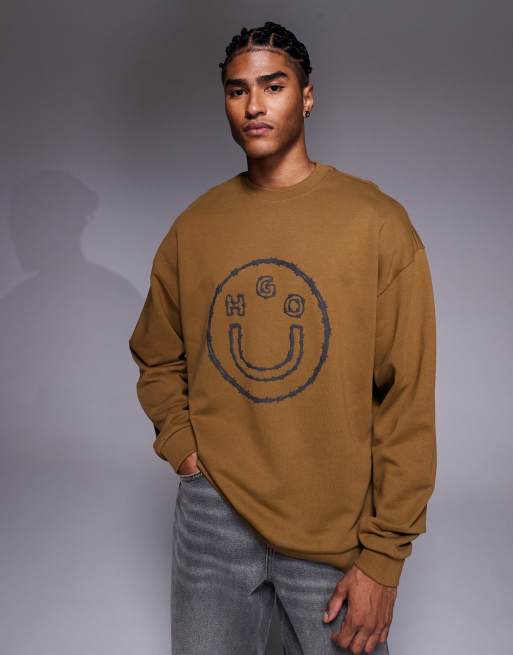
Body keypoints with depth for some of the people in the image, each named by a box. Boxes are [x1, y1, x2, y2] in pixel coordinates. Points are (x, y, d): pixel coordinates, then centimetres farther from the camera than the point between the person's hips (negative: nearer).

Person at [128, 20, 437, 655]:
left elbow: (407, 401, -9)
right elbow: (158, 360, 15)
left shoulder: (376, 222, -8)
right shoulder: (193, 227, 3)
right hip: (212, 513, 3)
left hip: (336, 532, -2)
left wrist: (383, 557, -9)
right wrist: (181, 443, -2)